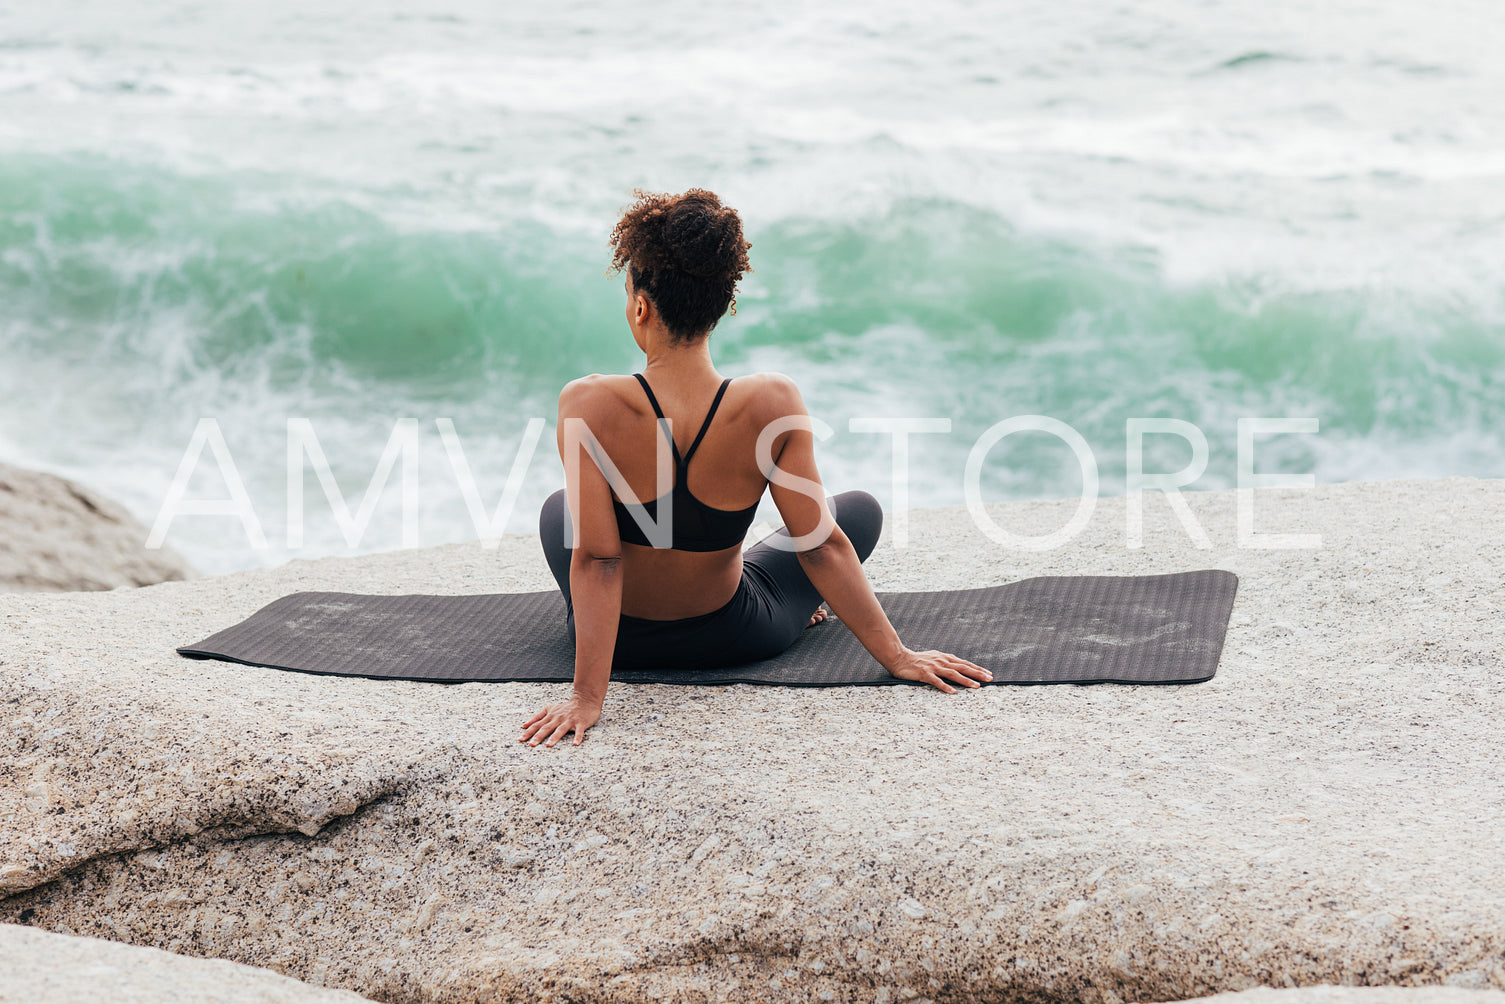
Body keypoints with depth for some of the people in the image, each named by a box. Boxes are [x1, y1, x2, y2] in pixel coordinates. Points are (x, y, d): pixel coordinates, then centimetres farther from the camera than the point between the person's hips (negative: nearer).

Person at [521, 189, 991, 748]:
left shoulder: (588, 406, -29)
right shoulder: (772, 404, -26)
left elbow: (596, 558, -28)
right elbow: (821, 545, -19)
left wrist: (587, 696, -22)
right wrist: (897, 656, -9)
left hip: (622, 639, 0)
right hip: (732, 639, 0)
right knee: (861, 509, 25)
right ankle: (798, 611, 52)